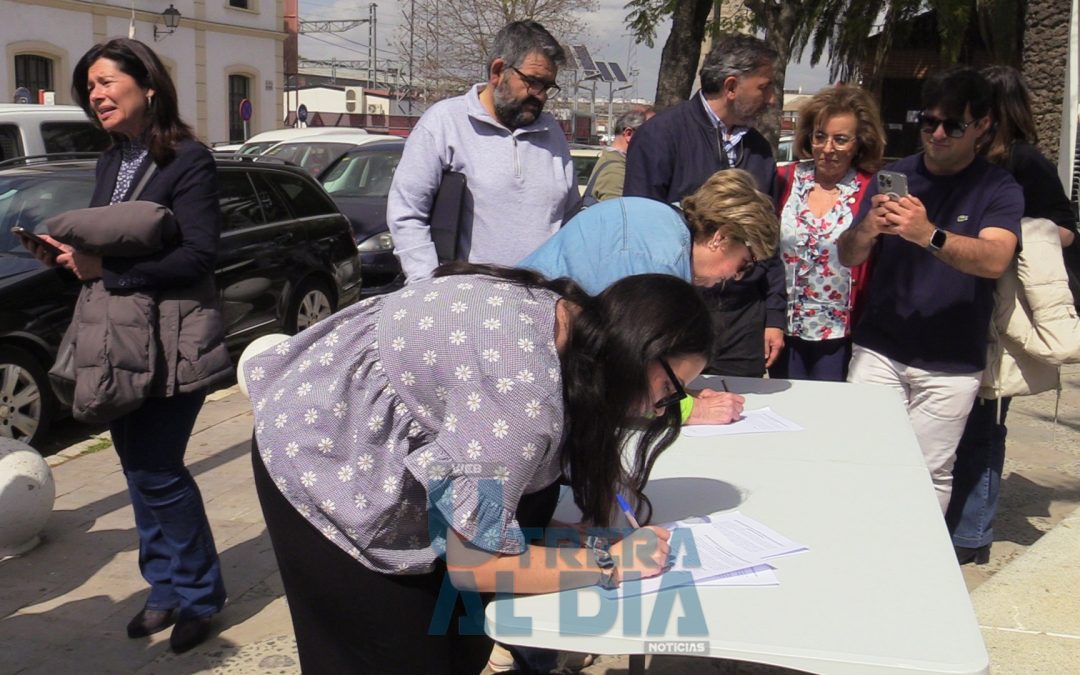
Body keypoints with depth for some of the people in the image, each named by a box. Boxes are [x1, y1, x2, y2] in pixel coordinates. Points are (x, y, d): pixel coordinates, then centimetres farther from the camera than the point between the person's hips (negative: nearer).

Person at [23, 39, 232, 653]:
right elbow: (108, 245, 17)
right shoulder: (111, 163, 13)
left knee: (156, 470, -5)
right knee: (141, 467, 11)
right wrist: (71, 254, -4)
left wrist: (104, 267, -21)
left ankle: (198, 596, 12)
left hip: (172, 341, -7)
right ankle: (167, 589, 25)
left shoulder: (187, 159, -11)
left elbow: (198, 256, -18)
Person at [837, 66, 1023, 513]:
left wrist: (929, 235, -36)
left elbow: (995, 259, -20)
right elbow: (847, 257, 3)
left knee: (929, 475, 0)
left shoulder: (999, 190, -1)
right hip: (878, 351, 2)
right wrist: (867, 229, -20)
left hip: (950, 365, -2)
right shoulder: (894, 176, 7)